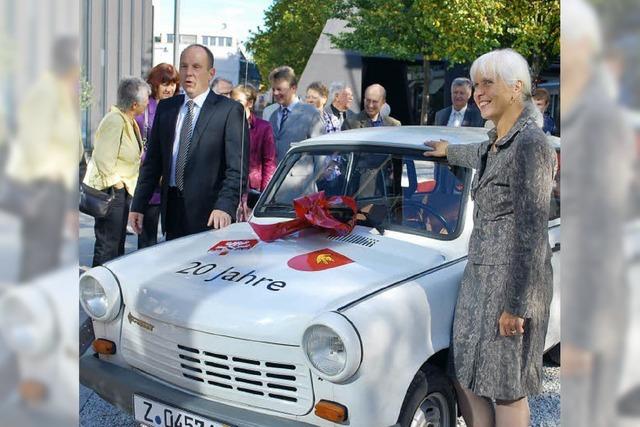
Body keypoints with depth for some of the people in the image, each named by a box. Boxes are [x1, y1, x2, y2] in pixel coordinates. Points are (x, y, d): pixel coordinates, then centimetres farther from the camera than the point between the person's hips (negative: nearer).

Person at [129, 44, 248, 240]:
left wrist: (224, 207, -23)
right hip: (172, 209, 5)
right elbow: (152, 162, 15)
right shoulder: (165, 108, 13)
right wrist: (138, 206, 8)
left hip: (208, 215, -4)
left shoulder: (230, 110, -4)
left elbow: (237, 168, -10)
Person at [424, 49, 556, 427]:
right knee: (465, 377, 13)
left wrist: (516, 305, -19)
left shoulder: (530, 144, -16)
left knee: (506, 387, 3)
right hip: (480, 275, 9)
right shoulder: (497, 143, 9)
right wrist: (448, 151, 53)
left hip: (513, 282, -9)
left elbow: (532, 233, -19)